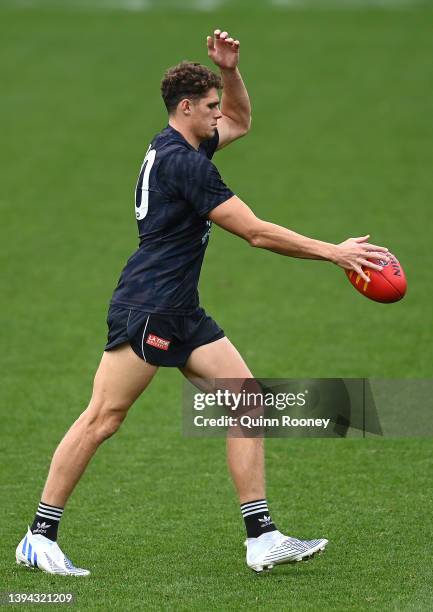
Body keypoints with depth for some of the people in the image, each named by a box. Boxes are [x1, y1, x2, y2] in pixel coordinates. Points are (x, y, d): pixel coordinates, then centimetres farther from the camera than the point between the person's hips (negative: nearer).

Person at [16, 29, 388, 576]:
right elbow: (256, 232, -17)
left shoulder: (179, 147, 14)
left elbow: (239, 121, 34)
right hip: (144, 310, -10)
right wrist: (333, 253, -14)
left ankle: (262, 539, -1)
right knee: (103, 417, -7)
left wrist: (229, 70, 14)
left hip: (181, 314, 10)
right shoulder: (181, 161, -16)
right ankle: (38, 539, 0)